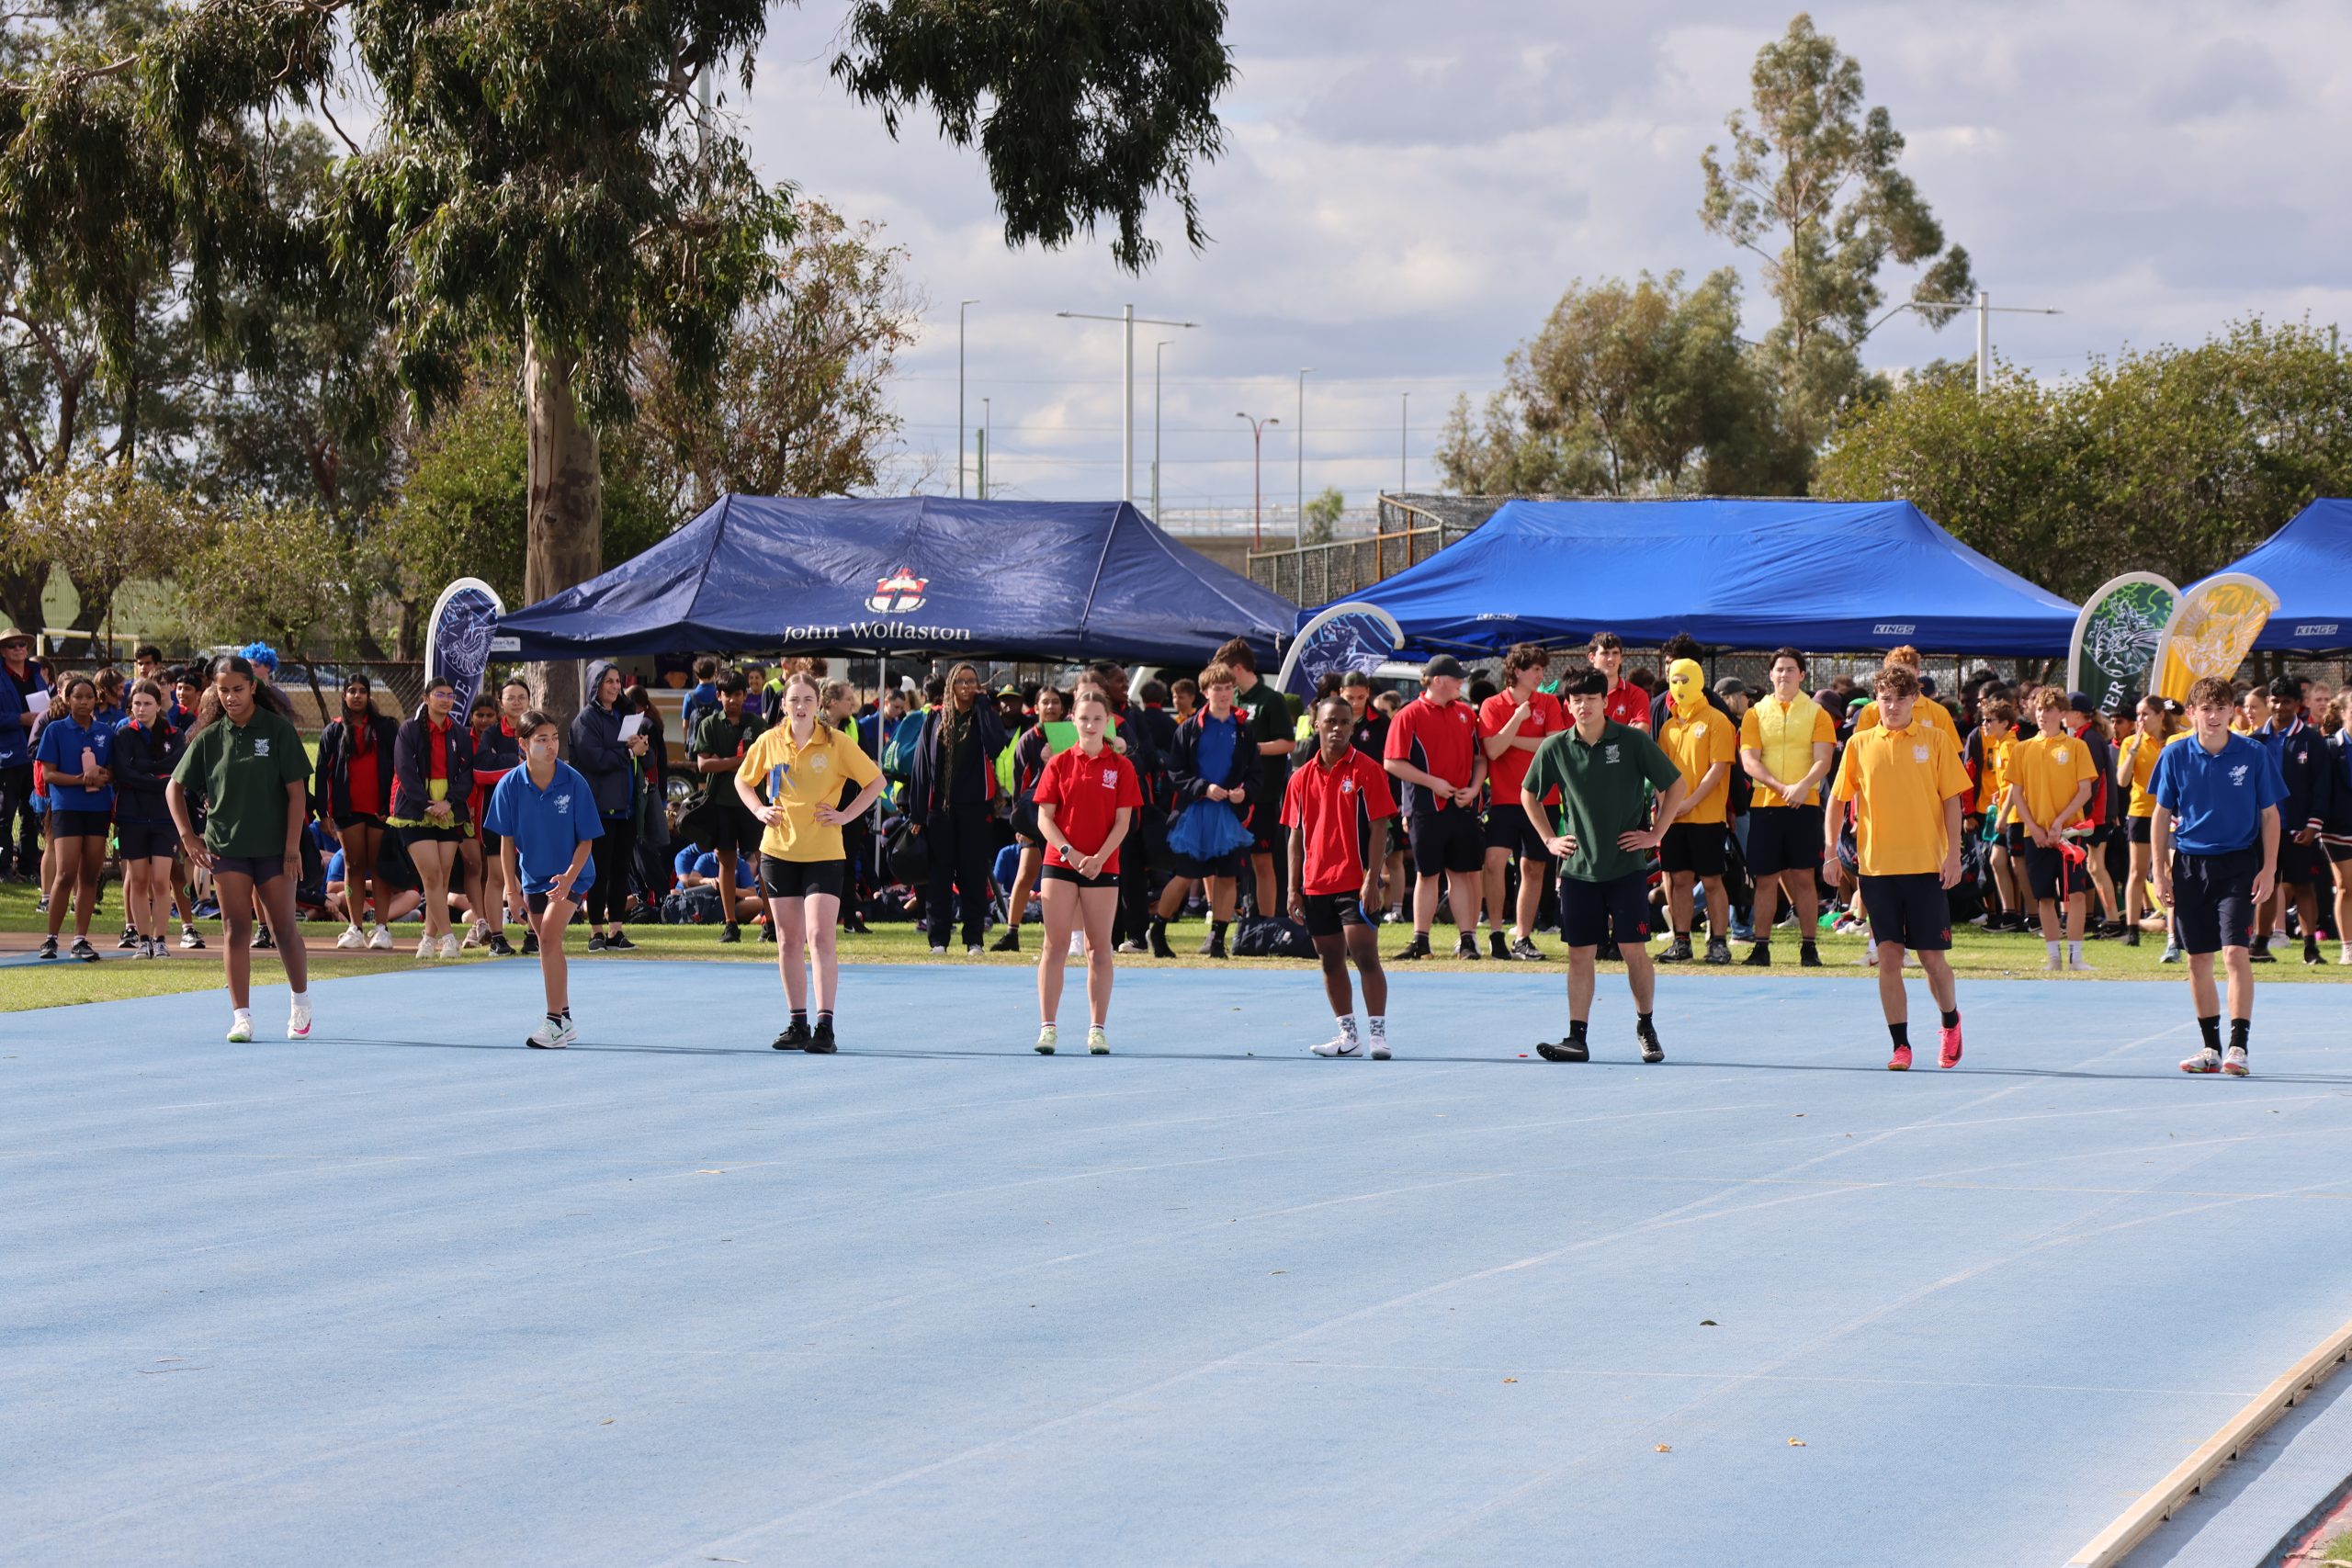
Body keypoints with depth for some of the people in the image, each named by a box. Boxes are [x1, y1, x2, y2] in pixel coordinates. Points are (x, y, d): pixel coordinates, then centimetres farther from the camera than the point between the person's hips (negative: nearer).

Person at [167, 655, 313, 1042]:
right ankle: (241, 1016, -2)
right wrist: (187, 836, -1)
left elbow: (297, 791, -6)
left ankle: (301, 1002, 26)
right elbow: (175, 788, 10)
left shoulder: (278, 730, -5)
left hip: (274, 846, -2)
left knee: (285, 928, 4)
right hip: (225, 846, 2)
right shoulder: (210, 737, 2)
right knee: (236, 928, -2)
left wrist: (293, 847, -10)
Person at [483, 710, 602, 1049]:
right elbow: (507, 841, -2)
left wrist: (569, 877, -26)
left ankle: (555, 1023, -19)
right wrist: (512, 889, -6)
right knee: (549, 947, 12)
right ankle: (565, 1021, 28)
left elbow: (586, 840, -11)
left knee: (549, 935, -21)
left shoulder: (574, 782, -16)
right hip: (533, 877, 4)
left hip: (571, 875, -4)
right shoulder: (509, 785, -11)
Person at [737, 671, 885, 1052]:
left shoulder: (837, 743, -6)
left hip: (824, 853, -3)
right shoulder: (769, 742, 2)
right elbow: (742, 780, 19)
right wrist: (759, 810, 2)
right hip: (778, 850, 3)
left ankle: (824, 1025, -13)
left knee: (819, 937, -13)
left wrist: (846, 815, -6)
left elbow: (875, 781, 3)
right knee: (788, 941, 6)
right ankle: (798, 1024, 14)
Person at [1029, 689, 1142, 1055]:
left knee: (1099, 949, 3)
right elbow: (1044, 818, 1)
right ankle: (1047, 1027, 1)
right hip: (1059, 863, 0)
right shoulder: (1059, 764, 4)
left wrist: (1099, 857, -14)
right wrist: (1068, 851, -13)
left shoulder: (1121, 767, 3)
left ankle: (1097, 1029, 6)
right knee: (1055, 946, -1)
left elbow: (1122, 821, -1)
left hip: (1102, 868, 0)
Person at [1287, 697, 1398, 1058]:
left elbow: (1379, 829, -7)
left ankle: (1377, 1033, -8)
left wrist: (1372, 879, -15)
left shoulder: (1367, 770, -3)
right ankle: (1347, 1035, 16)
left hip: (1355, 883, -5)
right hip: (1316, 885, 5)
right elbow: (1296, 836, 12)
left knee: (1364, 955, -11)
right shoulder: (1302, 777, 9)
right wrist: (1293, 889, 8)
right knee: (1331, 961, 8)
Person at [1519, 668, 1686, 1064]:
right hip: (1578, 867, 2)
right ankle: (1577, 1038, 5)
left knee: (1634, 950, -3)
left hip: (1627, 865, -2)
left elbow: (1677, 784, 3)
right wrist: (1550, 839, 9)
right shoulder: (1555, 749, 1)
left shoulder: (1633, 741, -6)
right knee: (1580, 954, 2)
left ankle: (1646, 1028, 13)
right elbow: (1529, 795, 18)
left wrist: (1655, 834, -1)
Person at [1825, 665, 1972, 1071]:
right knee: (1889, 957, -1)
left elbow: (1951, 800, 1)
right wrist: (1831, 853, 2)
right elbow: (1838, 800, 9)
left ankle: (1950, 1023, 28)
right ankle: (1900, 1045, 4)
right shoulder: (1860, 744, 6)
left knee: (1932, 957, 2)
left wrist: (1954, 854, -7)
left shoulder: (1935, 740, 2)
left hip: (1927, 866, -1)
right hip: (1875, 866, 1)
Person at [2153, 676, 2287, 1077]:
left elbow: (2270, 815, 2)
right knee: (2198, 959, 6)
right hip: (2189, 864, 2)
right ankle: (2210, 1048, 16)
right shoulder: (2176, 756, 0)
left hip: (2237, 865, -2)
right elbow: (2162, 816, 7)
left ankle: (2238, 1047, -12)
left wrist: (2268, 870, -5)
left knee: (2236, 953, -14)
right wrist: (2162, 872, 3)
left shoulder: (2255, 754, -4)